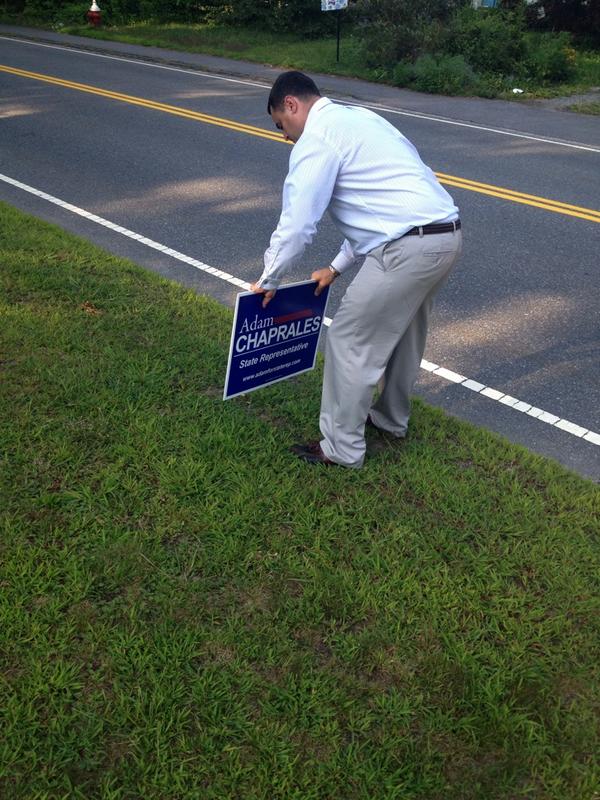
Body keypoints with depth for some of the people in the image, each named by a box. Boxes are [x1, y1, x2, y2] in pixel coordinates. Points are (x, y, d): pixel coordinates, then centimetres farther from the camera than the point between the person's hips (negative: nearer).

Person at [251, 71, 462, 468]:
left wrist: (269, 280, 6)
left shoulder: (316, 138, -6)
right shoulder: (356, 118, 24)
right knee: (404, 330, 26)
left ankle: (342, 448, 15)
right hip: (447, 236, 10)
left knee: (350, 341, 3)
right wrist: (336, 267, 27)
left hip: (408, 248, -10)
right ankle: (392, 417, 46)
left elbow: (298, 222, -9)